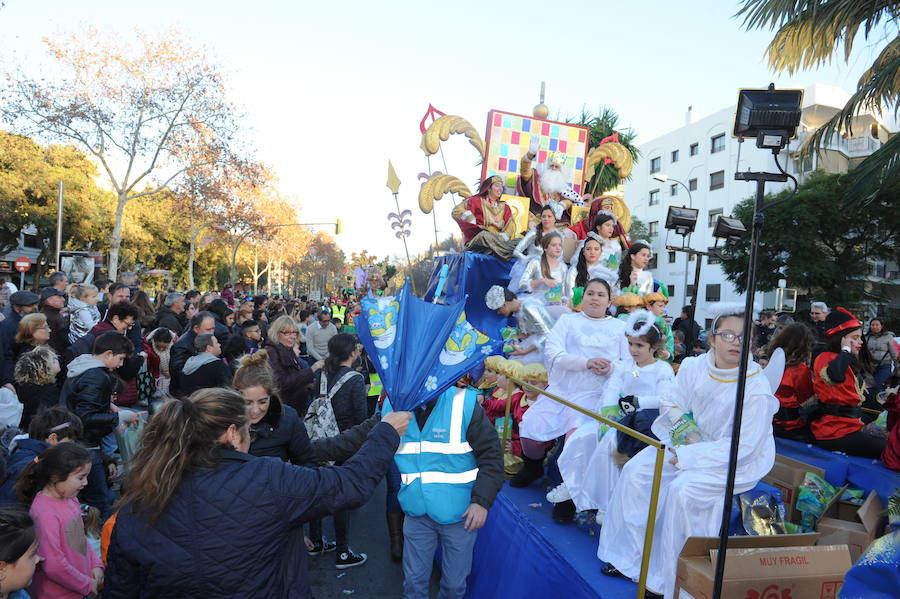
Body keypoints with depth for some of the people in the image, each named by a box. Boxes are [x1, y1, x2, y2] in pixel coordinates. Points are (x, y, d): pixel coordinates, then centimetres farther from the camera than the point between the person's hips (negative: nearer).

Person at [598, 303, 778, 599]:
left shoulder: (757, 389, -23)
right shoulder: (693, 367, -8)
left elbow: (743, 446, -24)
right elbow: (670, 402, 5)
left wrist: (689, 456, -25)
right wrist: (683, 426, -15)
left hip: (737, 460, -6)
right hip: (688, 440, 6)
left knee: (683, 489, -29)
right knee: (636, 472, -10)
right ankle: (629, 555, 8)